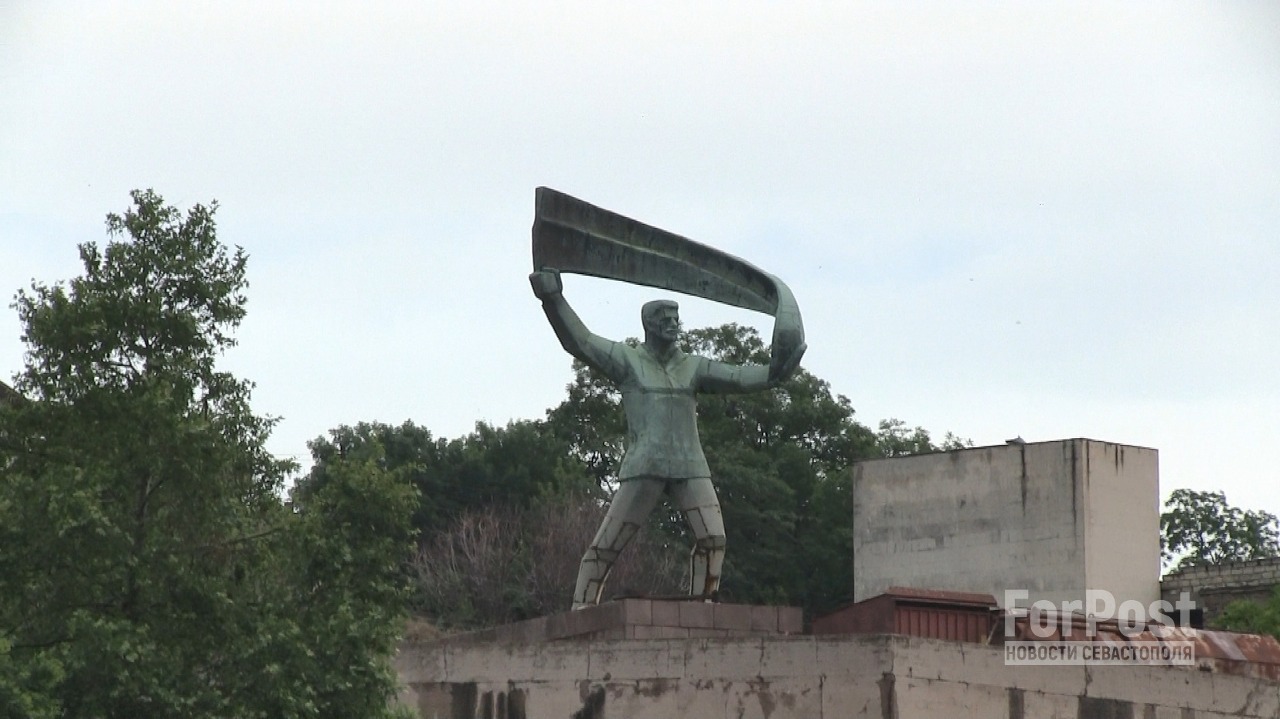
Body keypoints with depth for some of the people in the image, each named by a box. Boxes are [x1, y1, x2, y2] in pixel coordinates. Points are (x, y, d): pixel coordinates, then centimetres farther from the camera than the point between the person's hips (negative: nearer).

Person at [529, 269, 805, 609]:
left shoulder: (692, 367, 15)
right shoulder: (627, 360, 4)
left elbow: (736, 376, 7)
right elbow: (579, 341, -6)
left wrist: (772, 373, -10)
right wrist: (554, 302, -19)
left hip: (690, 467, 4)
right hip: (644, 468, -4)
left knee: (713, 538, -9)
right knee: (606, 544, -6)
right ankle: (580, 611, -3)